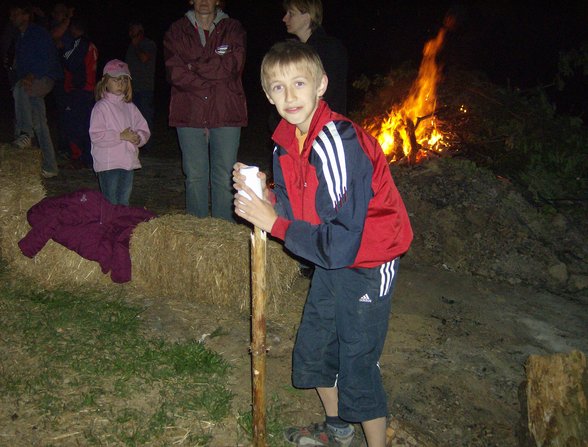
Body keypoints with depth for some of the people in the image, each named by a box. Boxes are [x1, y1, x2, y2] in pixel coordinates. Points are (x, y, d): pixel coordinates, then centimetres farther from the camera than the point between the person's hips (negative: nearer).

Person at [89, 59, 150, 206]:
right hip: (108, 163, -6)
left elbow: (144, 129, 13)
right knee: (111, 203, -2)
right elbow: (96, 135, -16)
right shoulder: (101, 107, -6)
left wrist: (138, 137, -10)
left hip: (128, 161, 6)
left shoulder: (130, 107, 13)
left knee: (124, 201, 15)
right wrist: (121, 136, -19)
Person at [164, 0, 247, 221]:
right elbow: (175, 73, -4)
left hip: (226, 113, -1)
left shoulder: (233, 29, 9)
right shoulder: (177, 31, 10)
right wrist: (213, 87, -10)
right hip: (190, 113, 1)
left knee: (225, 177, 0)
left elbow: (231, 65, -9)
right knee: (194, 176, 6)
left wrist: (194, 66, -6)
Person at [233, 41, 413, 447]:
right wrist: (264, 195, -16)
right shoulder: (286, 141, -4)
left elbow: (341, 243, -32)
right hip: (330, 261, 9)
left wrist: (273, 223, -26)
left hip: (367, 264, -9)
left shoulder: (338, 143, -30)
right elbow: (299, 212, 1)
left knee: (358, 368, 2)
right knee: (312, 351, 21)